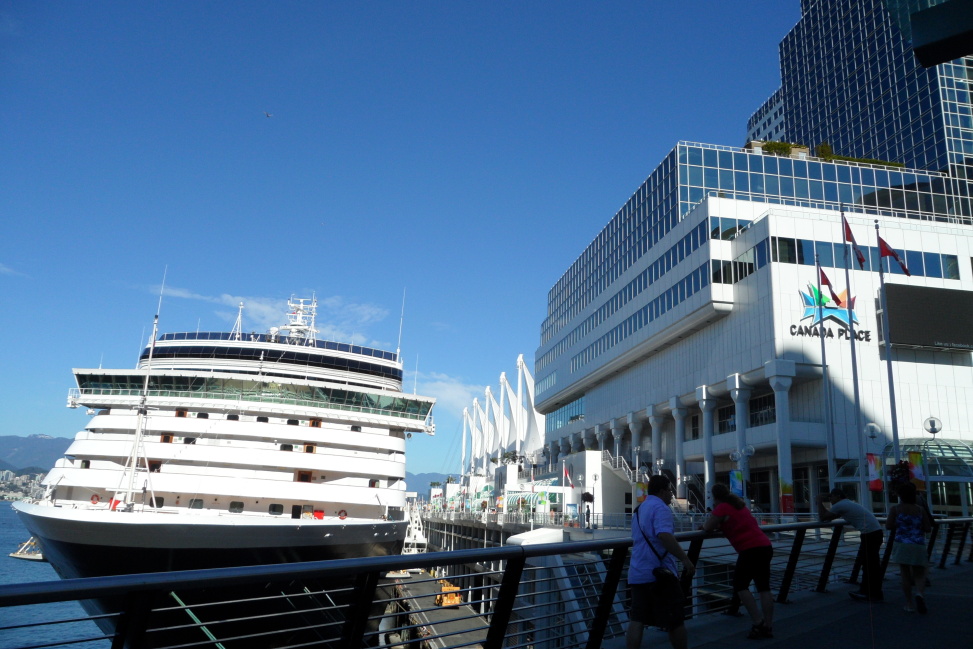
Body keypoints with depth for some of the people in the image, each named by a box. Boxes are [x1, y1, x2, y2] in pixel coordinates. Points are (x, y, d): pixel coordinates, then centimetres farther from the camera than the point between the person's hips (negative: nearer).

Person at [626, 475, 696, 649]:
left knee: (637, 620, 4)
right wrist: (685, 559, -28)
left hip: (638, 574, 8)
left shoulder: (639, 509, 18)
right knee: (674, 620, 7)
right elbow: (664, 536, -29)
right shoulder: (660, 507, -11)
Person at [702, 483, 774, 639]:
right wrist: (720, 525, 26)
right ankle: (768, 627, 11)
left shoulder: (722, 507, -5)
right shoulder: (739, 504, 21)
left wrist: (705, 524, 16)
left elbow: (708, 528, -5)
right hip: (765, 546, 8)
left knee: (740, 586, 0)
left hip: (751, 549, -8)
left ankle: (758, 622, -7)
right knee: (764, 587, 10)